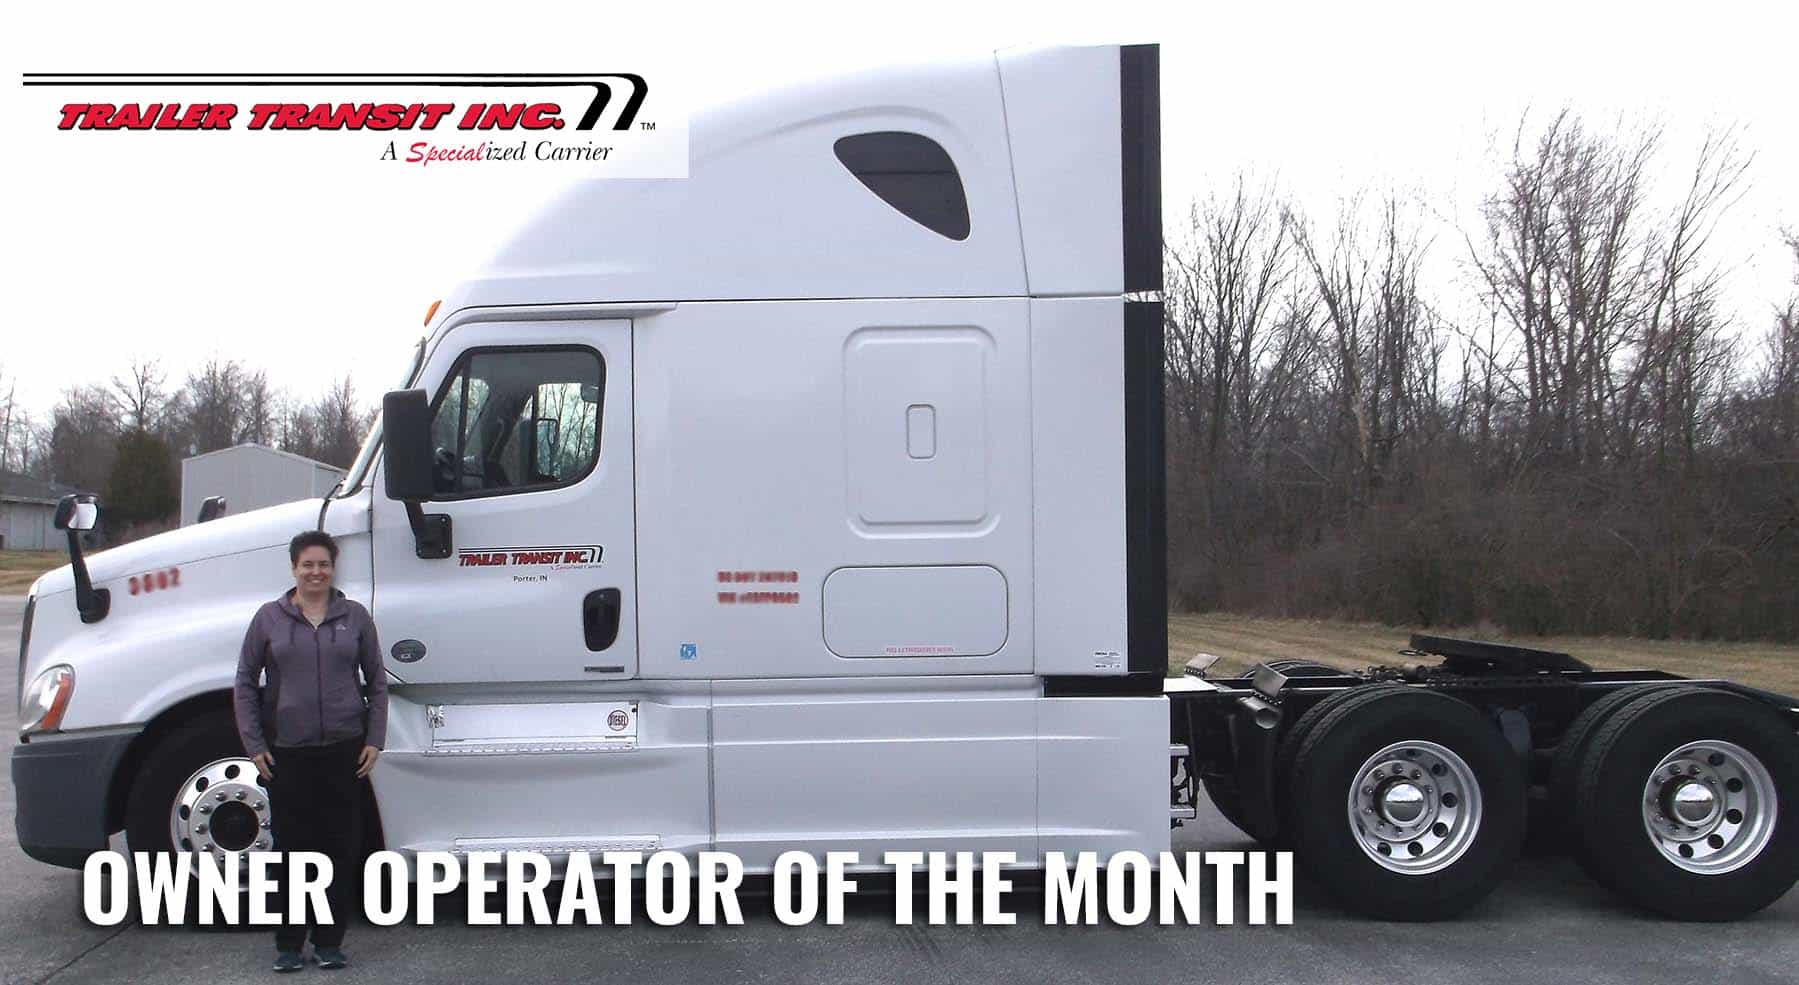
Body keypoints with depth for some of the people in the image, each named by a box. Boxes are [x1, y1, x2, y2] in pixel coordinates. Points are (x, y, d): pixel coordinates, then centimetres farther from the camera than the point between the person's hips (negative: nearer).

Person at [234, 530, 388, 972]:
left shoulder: (354, 616, 5)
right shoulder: (269, 618, 3)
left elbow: (376, 680, 9)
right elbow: (245, 683, 6)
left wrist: (374, 740, 2)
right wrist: (254, 746, 0)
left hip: (344, 750, 1)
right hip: (286, 753, -1)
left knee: (341, 847, 4)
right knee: (291, 846, 4)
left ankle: (329, 941, 16)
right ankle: (289, 944, 16)